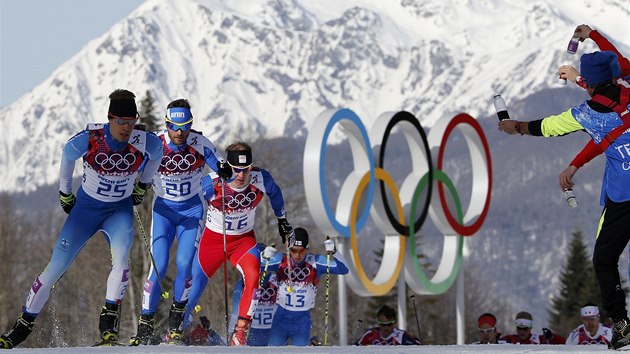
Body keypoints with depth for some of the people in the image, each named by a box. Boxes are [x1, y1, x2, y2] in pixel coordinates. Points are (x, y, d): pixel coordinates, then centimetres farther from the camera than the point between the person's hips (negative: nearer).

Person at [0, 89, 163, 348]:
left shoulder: (146, 143, -20)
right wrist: (64, 193, 11)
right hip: (86, 208, 0)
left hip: (120, 210, 0)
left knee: (121, 257, -31)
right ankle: (24, 325, 12)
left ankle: (109, 322, -25)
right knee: (55, 269, -3)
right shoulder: (88, 139, -24)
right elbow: (67, 156, 0)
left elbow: (157, 153, 7)